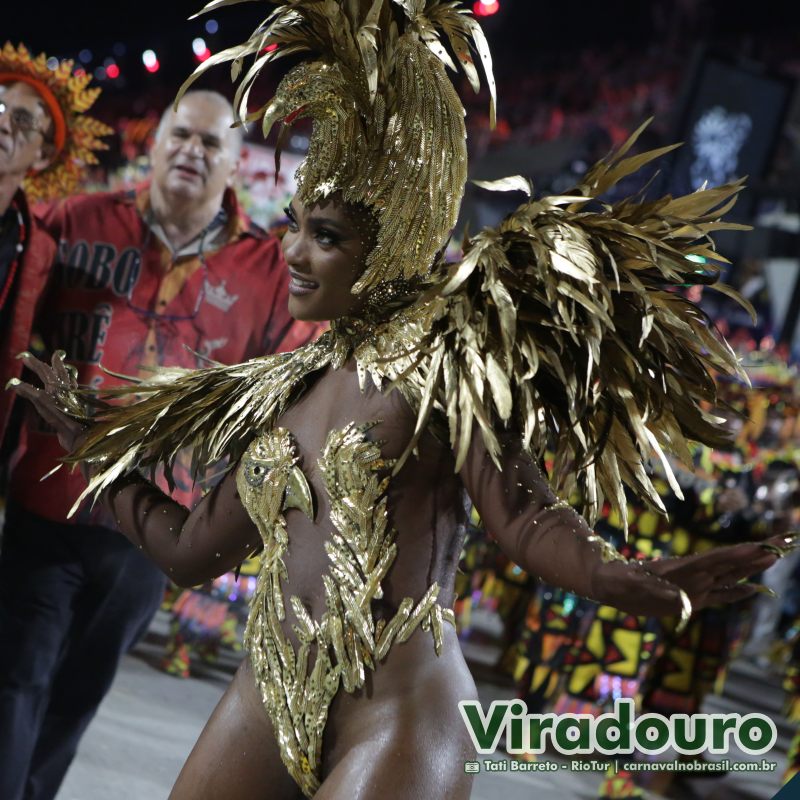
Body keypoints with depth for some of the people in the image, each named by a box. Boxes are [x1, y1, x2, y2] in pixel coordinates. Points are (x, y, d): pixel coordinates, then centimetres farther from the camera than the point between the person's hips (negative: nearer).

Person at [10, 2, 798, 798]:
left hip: (392, 714, -6)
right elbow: (190, 546, 21)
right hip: (264, 700, 6)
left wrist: (626, 581, -31)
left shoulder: (441, 354, -3)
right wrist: (91, 444, 29)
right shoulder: (286, 388, 15)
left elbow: (523, 516, -12)